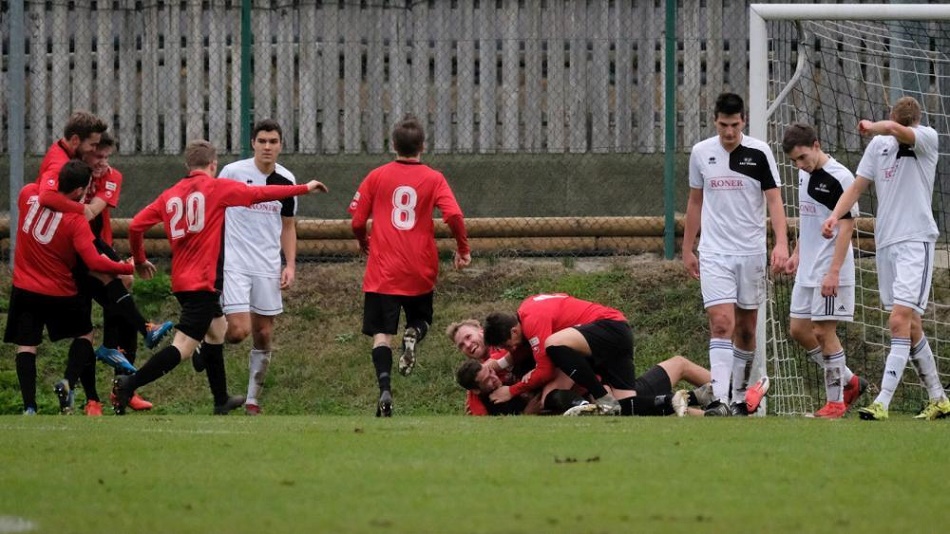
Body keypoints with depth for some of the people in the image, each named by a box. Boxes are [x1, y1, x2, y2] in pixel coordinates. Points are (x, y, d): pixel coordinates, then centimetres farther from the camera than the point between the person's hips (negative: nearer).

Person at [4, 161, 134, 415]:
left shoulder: (29, 194, -6)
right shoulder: (76, 221, -17)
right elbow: (94, 262, -23)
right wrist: (128, 268, -12)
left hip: (25, 289, 3)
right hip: (60, 294, -3)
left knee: (25, 346, 4)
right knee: (85, 335, 19)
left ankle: (29, 407, -9)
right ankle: (68, 383, -2)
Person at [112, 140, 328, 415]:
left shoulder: (169, 195, 10)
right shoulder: (217, 188, -4)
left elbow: (136, 226, 5)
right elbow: (262, 194, 0)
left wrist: (140, 260, 22)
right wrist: (305, 188, 10)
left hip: (181, 279, 8)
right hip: (202, 282, -8)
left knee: (217, 330, 25)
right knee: (183, 347, -11)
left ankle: (221, 400, 32)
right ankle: (129, 384, -24)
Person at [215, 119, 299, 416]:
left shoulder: (286, 180, 5)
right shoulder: (233, 172, -7)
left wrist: (290, 265, 6)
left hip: (268, 268, 4)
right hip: (234, 264, -4)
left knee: (263, 336, 6)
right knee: (239, 330, -17)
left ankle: (252, 400, 17)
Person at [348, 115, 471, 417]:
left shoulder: (377, 177, 1)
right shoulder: (433, 179, -1)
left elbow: (358, 221, 2)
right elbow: (454, 215, -14)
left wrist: (363, 243, 23)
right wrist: (463, 249, 3)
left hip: (383, 271, -1)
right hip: (420, 273, 1)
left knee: (381, 333, 2)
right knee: (421, 320, 23)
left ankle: (385, 389, -17)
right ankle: (413, 335, -13)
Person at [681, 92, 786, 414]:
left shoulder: (759, 153, -3)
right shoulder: (701, 153, 4)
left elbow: (774, 199, -6)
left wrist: (781, 243, -20)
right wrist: (687, 249, 16)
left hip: (751, 251, 0)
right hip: (714, 253, 0)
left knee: (747, 327, 8)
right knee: (721, 322, -14)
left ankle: (740, 396, 22)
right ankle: (720, 400, -23)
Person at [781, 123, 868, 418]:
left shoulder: (839, 178, -16)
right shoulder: (805, 175, 11)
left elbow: (847, 225, -18)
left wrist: (834, 271, -21)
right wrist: (797, 253, 19)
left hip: (829, 271, -9)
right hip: (807, 270, 9)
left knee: (824, 331, -6)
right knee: (798, 329, 10)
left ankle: (836, 400, 4)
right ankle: (848, 381, 21)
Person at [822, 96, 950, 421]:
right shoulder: (878, 146, 10)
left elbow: (895, 130, -25)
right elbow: (858, 186, 11)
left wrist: (872, 127, -5)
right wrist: (835, 215, -5)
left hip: (916, 240, -7)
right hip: (886, 242, 7)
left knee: (901, 320, -16)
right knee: (909, 326, 10)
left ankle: (883, 402, -22)